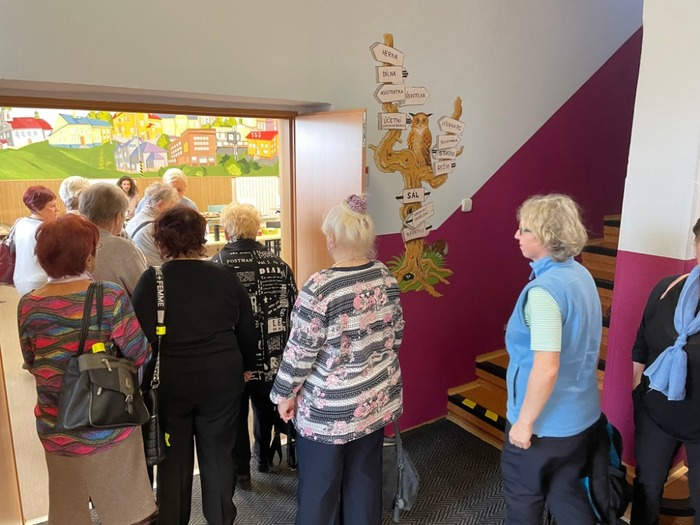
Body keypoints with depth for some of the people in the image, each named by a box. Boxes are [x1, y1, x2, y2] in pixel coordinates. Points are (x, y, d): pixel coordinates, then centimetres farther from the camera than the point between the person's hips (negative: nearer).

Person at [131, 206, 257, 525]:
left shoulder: (151, 280, -12)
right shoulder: (226, 276, -6)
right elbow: (247, 329, 2)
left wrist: (145, 379, 6)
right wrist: (247, 366, 17)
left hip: (169, 382, -1)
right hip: (221, 380, 1)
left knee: (174, 459, 16)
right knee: (218, 456, 15)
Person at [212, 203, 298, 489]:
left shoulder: (216, 265, -13)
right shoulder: (278, 264, -4)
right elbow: (293, 308, -1)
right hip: (271, 357, 3)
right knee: (265, 407, 24)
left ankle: (241, 471, 27)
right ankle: (263, 458, 43)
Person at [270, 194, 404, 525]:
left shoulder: (320, 287, -23)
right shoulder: (385, 276, -4)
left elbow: (300, 351, -18)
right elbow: (395, 333, 6)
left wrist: (285, 394, -3)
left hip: (330, 407, -6)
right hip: (378, 396, 6)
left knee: (319, 485, 15)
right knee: (365, 476, 21)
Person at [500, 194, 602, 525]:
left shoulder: (544, 290, -27)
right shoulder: (581, 275, 1)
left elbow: (546, 369, -30)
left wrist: (524, 422, -18)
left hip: (545, 423, -7)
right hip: (581, 416, 8)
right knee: (568, 495, 24)